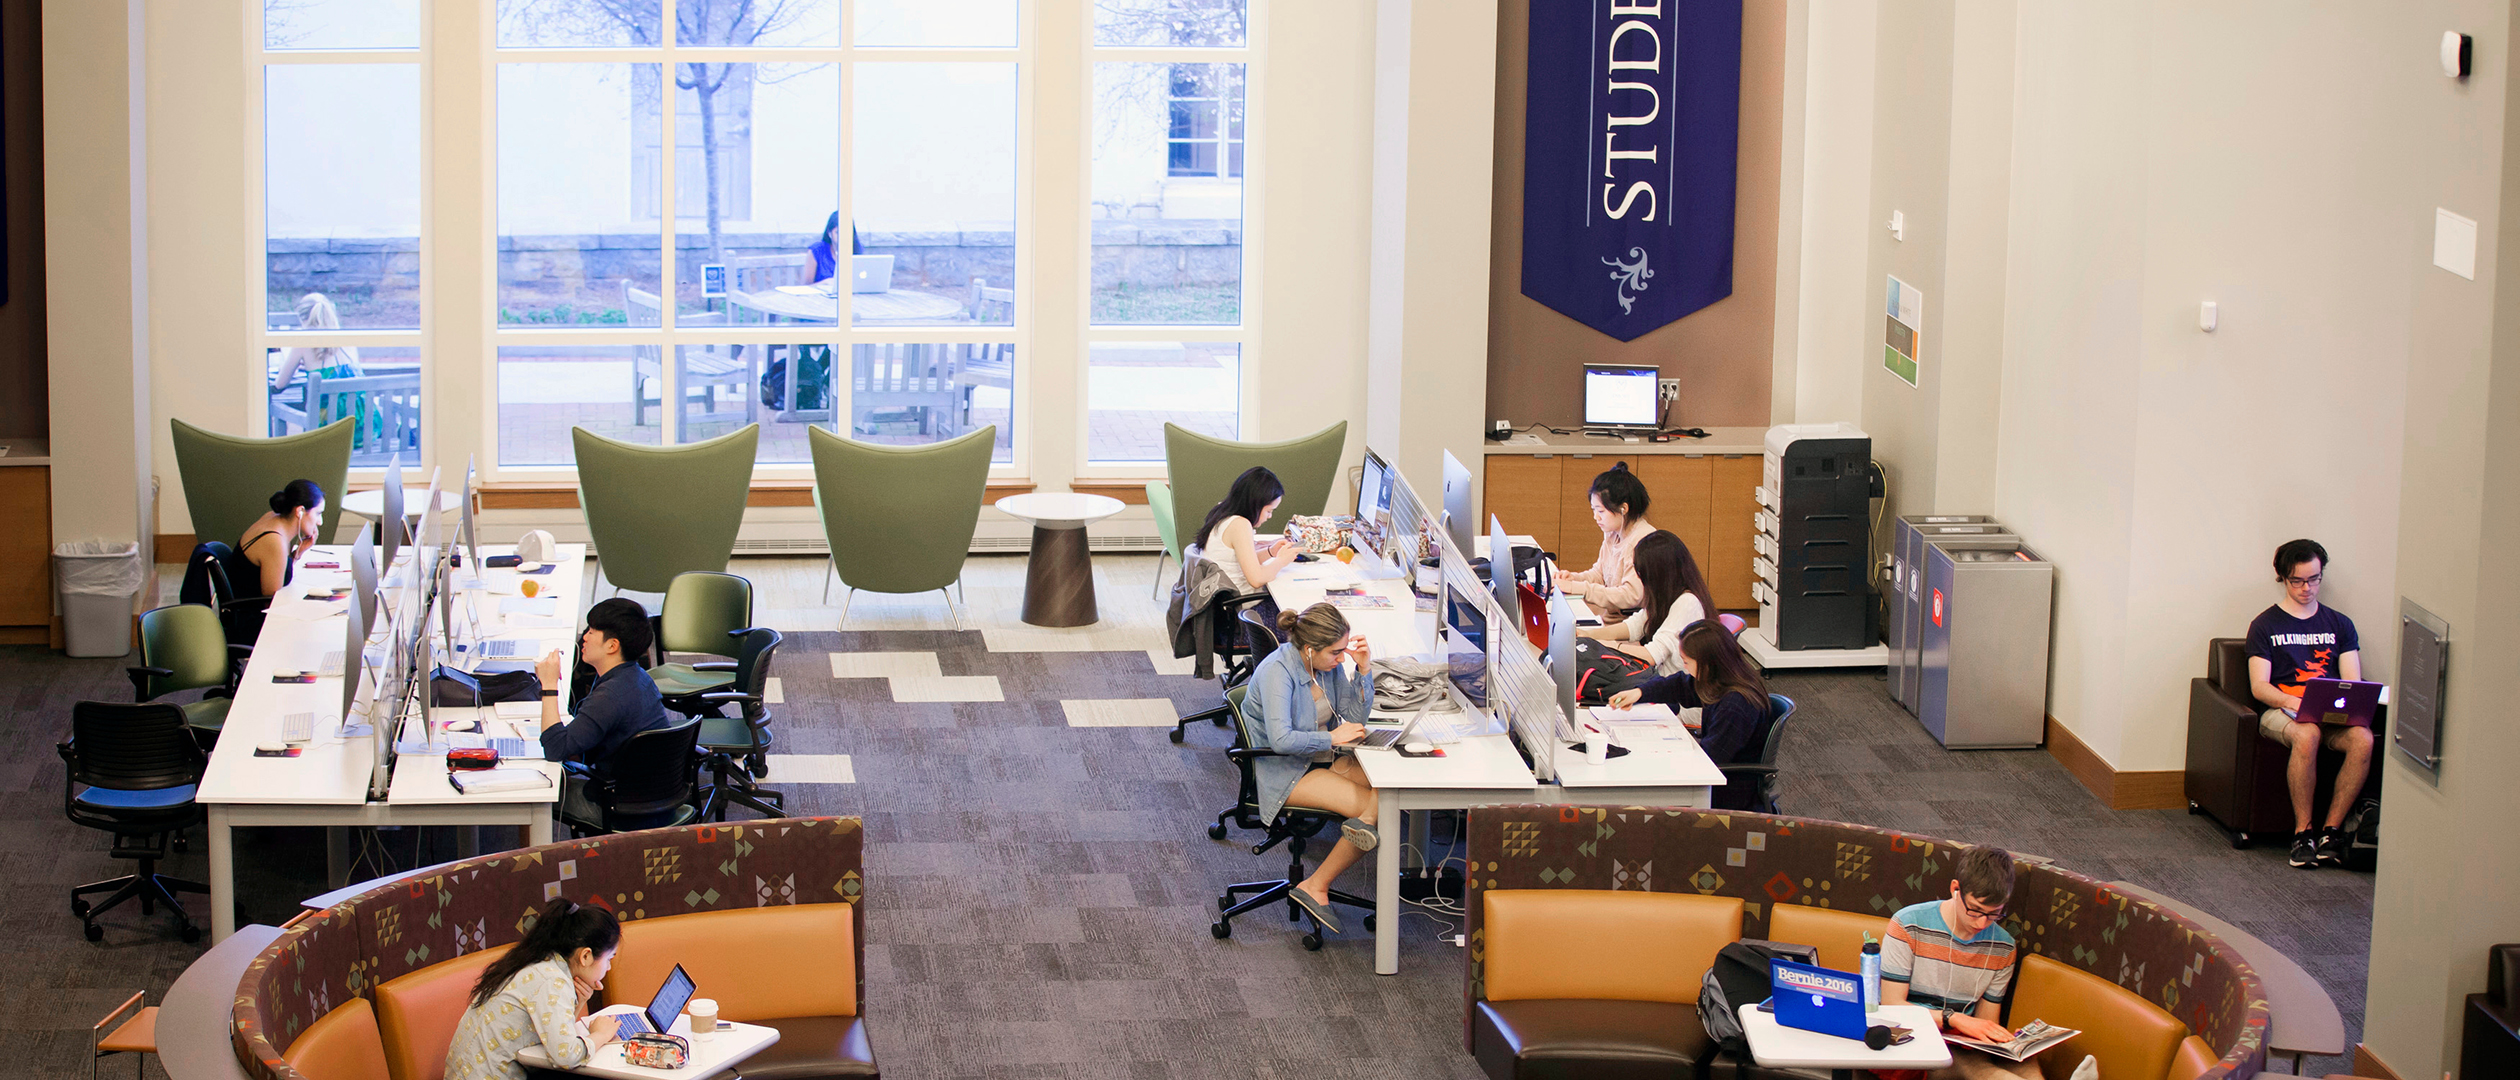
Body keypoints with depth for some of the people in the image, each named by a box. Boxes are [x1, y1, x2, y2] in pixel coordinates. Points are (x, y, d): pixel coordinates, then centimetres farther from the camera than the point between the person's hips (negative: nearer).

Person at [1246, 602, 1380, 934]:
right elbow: (1281, 739, -32)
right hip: (1286, 773, -8)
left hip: (1323, 758, 8)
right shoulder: (1277, 672, -21)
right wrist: (1332, 738, -21)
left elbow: (1355, 718, 4)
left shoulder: (1329, 664, 1)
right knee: (1375, 805, -24)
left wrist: (1364, 670, -9)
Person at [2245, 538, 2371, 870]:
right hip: (2281, 711, -3)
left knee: (2363, 738, -31)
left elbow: (2353, 682, 11)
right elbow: (2259, 687, -1)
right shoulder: (2265, 625, 9)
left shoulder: (2340, 625, 19)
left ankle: (2331, 830, -26)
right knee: (2306, 735, -38)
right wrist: (2295, 702, -20)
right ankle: (2303, 831, -28)